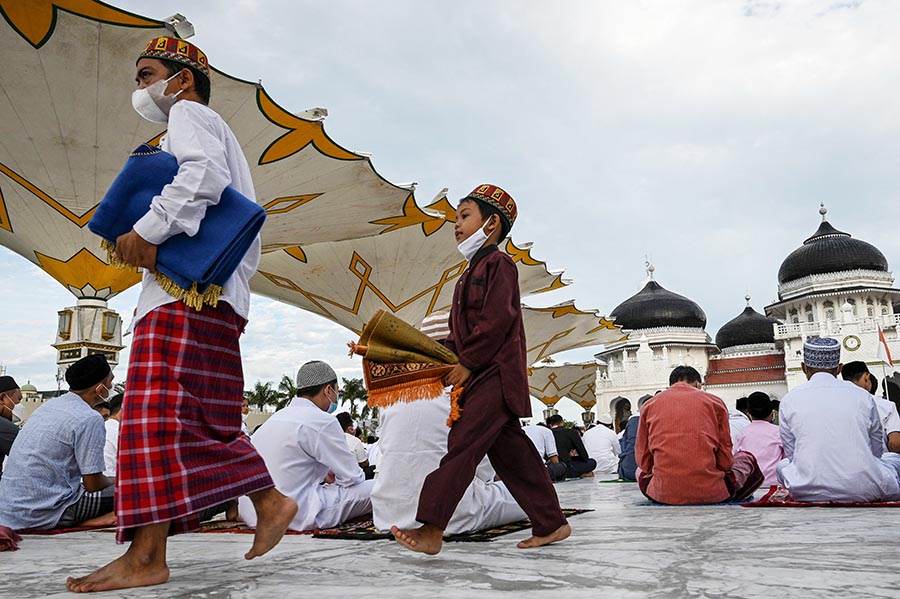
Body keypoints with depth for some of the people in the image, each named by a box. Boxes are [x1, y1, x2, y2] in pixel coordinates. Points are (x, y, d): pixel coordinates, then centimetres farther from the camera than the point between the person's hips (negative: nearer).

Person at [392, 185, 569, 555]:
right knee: (510, 451, 10)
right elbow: (459, 334, 22)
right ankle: (551, 524, 19)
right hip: (481, 376, 10)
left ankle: (430, 530, -17)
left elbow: (496, 321, -17)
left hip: (495, 374, -10)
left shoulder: (498, 264, -6)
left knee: (461, 444, -16)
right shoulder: (472, 274, 23)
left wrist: (467, 363, -17)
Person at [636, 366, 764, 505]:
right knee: (747, 458, 28)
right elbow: (725, 459, 5)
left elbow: (643, 461, 9)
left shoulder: (649, 405, 8)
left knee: (641, 471, 35)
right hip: (710, 493, 0)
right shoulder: (715, 402, 5)